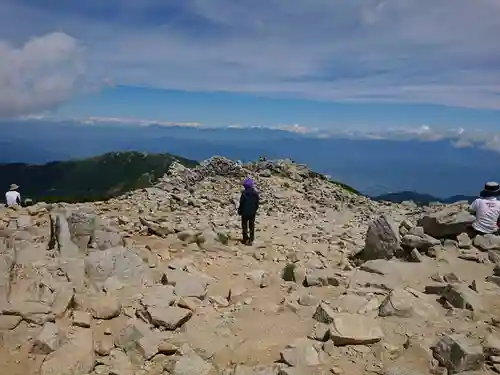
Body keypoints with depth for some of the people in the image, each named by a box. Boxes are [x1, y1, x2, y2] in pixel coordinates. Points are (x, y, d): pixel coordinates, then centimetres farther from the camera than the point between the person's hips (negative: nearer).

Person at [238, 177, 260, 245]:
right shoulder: (255, 193, -6)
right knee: (252, 226, 13)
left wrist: (239, 211, 0)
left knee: (245, 226, 10)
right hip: (252, 213, 4)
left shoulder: (244, 193, -19)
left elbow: (241, 204, -13)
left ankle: (245, 239, 14)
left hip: (245, 213, -4)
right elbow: (257, 204, 3)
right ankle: (251, 240, 18)